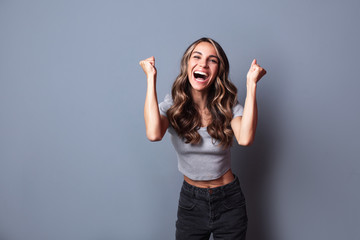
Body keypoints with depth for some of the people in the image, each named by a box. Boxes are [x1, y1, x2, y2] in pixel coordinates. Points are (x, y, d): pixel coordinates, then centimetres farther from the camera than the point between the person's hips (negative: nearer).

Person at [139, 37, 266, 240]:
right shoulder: (172, 106, -10)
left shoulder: (229, 105, -10)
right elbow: (154, 134, -33)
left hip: (229, 200, 0)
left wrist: (251, 84, -29)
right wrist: (151, 78, -27)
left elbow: (245, 139, -32)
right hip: (190, 201, 0)